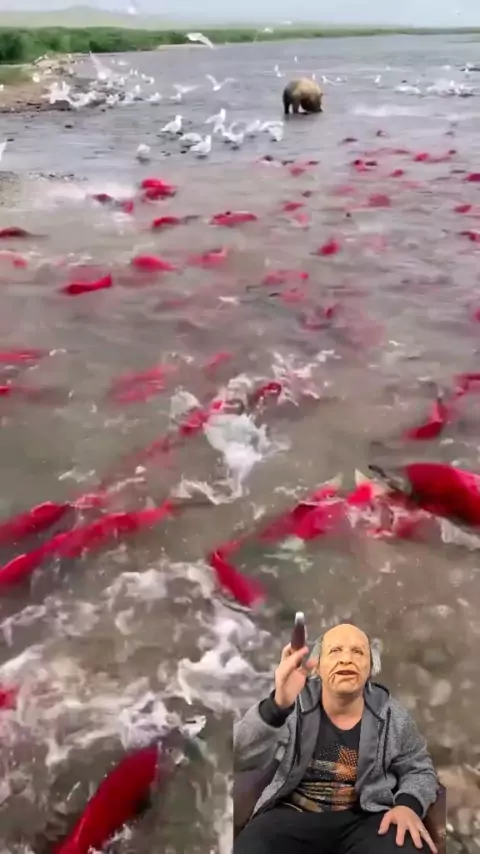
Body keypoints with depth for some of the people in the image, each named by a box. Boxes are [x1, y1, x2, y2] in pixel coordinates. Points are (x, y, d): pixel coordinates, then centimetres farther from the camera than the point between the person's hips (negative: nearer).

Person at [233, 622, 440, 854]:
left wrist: (408, 805, -9)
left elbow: (419, 770, 15)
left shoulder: (392, 716, 1)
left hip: (365, 818, 2)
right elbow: (240, 758, -20)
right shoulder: (292, 705, -7)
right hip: (293, 816, -1)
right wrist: (277, 705, -39)